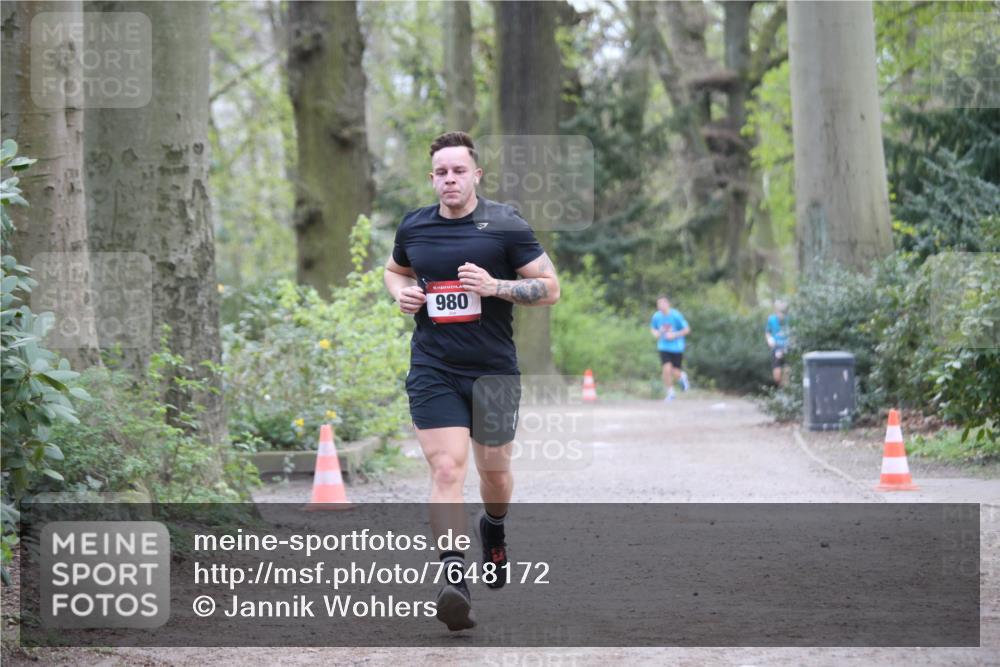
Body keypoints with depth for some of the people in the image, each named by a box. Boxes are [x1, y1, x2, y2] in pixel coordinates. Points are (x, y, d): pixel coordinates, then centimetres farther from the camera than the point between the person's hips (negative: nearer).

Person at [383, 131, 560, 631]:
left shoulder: (506, 225, -4)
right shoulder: (413, 227, 5)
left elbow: (550, 289, -3)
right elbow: (395, 269, 26)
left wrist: (495, 286, -18)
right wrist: (400, 292, 3)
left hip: (493, 369, 0)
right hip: (433, 370, 1)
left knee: (494, 470, 14)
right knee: (447, 469, -15)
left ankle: (493, 532, 48)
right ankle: (454, 580, -21)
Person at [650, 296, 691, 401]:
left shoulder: (676, 315, -15)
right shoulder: (656, 316, -5)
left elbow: (687, 330, -9)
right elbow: (653, 328, 14)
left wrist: (674, 335, -20)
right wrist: (655, 333, -8)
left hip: (677, 348, -2)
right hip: (664, 348, 2)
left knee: (675, 373, 2)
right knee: (667, 369, -14)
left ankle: (682, 376, 41)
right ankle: (670, 393, 5)